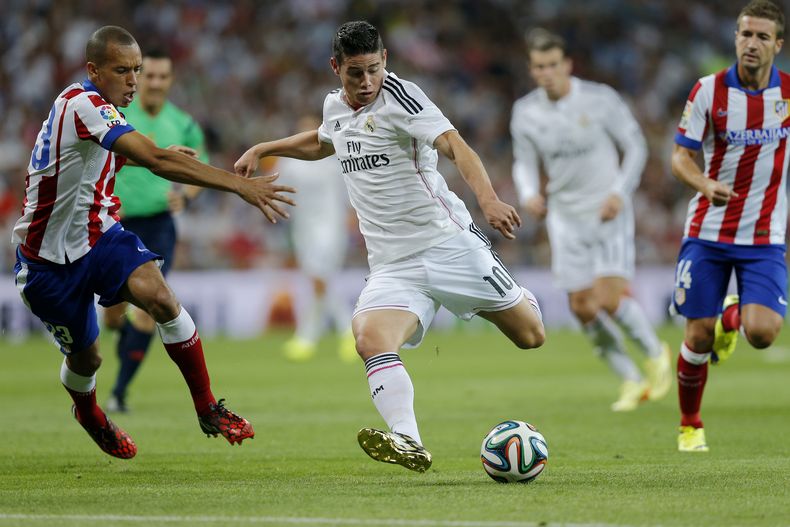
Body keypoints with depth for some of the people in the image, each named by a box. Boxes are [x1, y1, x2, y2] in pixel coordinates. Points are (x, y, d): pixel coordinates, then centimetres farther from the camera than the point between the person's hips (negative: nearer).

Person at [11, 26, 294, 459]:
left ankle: (207, 410, -14)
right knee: (86, 357, 9)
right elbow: (156, 160, -37)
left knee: (160, 297, -21)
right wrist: (240, 185, -41)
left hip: (98, 234, 7)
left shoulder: (98, 109, 4)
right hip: (49, 260, -7)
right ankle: (88, 412, 45)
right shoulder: (83, 105, -26)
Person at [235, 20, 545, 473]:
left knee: (530, 335, 1)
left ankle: (519, 299, 38)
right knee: (371, 339, -25)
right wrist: (262, 150, 30)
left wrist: (489, 200, -39)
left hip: (447, 244, -4)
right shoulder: (336, 108, 10)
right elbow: (321, 143, 37)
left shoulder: (398, 95, -11)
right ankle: (408, 443, -39)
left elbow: (455, 145, -24)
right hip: (393, 265, 5)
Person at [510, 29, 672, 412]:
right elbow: (524, 162, 11)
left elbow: (636, 147, -2)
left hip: (608, 212, -4)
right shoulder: (525, 112, -1)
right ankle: (630, 381, 17)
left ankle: (654, 352, 12)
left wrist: (619, 192, -15)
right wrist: (529, 194, -11)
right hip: (565, 218, 4)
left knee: (610, 297, -17)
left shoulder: (600, 99, -10)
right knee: (582, 306, 0)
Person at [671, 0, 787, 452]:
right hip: (708, 232, 0)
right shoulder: (709, 91, -5)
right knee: (698, 335, -2)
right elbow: (681, 156, -3)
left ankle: (733, 317, 19)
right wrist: (706, 184, -23)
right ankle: (690, 426, 21)